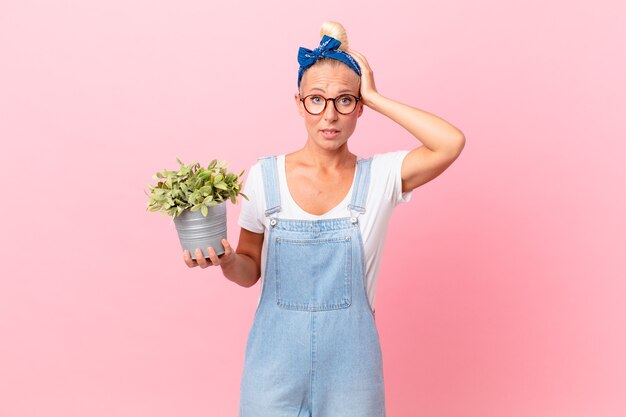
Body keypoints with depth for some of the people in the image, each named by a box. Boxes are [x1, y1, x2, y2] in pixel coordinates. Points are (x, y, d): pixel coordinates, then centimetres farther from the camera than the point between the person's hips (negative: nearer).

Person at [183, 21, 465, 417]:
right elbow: (250, 270, 5)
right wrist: (225, 260, -17)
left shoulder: (380, 176, -5)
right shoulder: (264, 176, -3)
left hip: (350, 361, 0)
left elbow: (452, 143, -22)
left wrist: (375, 97, -14)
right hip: (277, 359, 1)